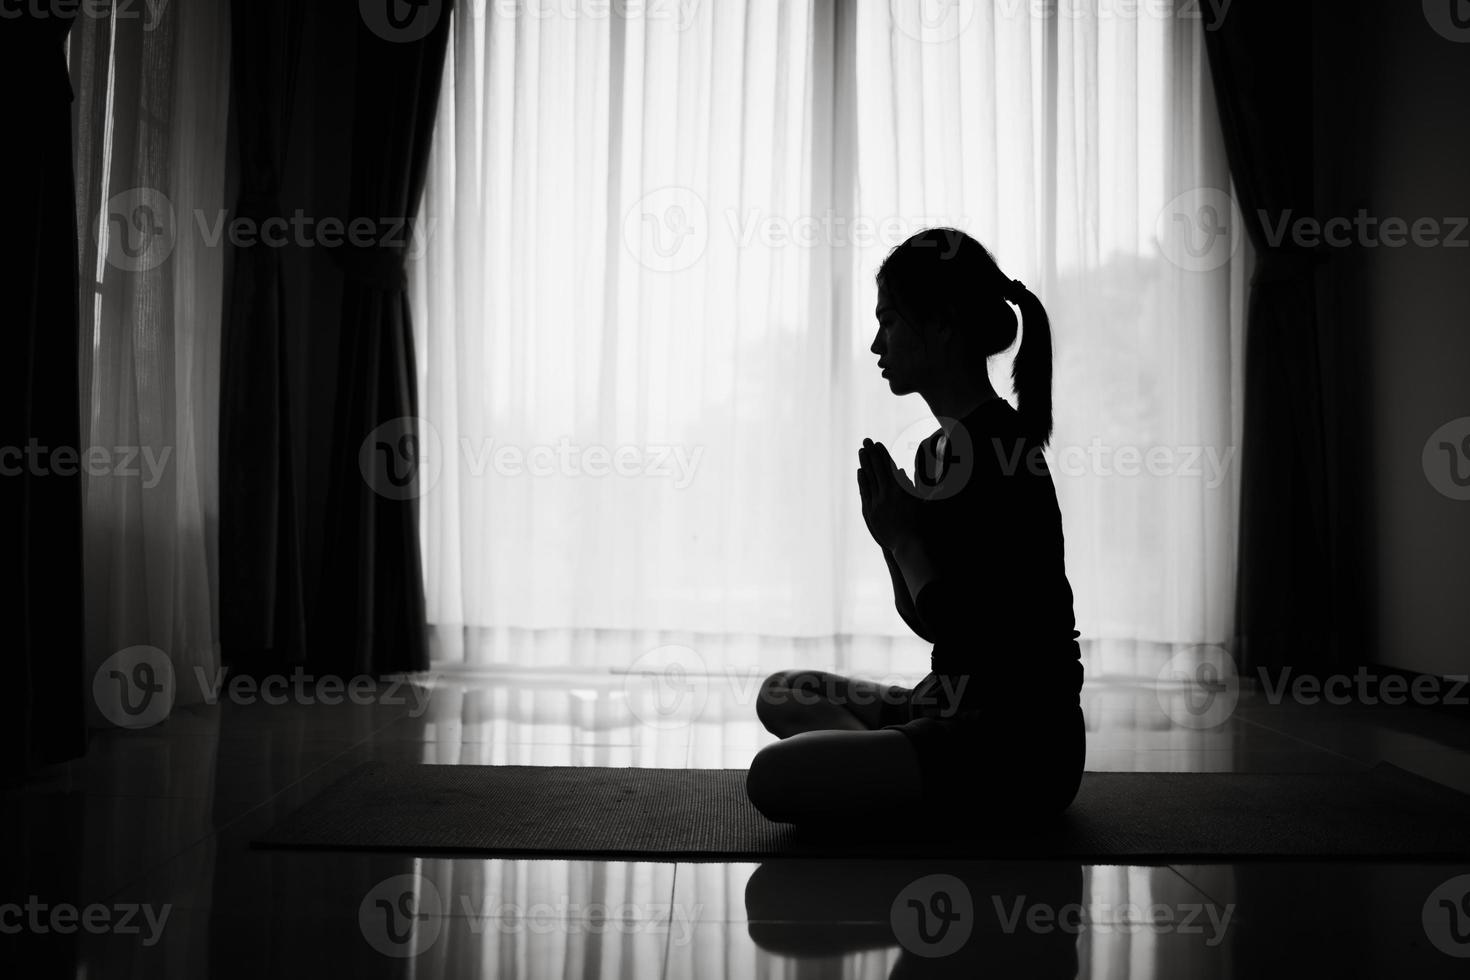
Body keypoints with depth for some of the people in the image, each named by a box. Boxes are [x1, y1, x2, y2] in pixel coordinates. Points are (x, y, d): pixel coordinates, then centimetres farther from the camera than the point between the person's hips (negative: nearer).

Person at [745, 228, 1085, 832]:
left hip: (1021, 743, -10)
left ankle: (978, 810, -5)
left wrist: (905, 540, -12)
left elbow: (968, 633, -22)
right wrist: (891, 535, 0)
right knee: (784, 697, 22)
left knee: (776, 776, -22)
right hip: (957, 713, 10)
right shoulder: (941, 449, 11)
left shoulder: (998, 449, -18)